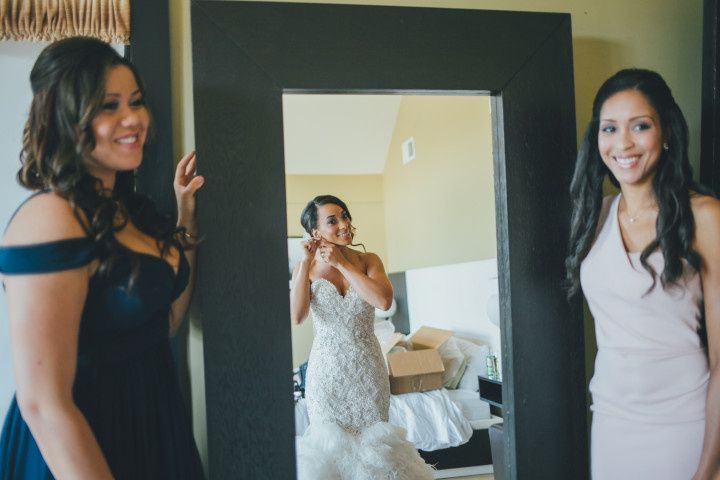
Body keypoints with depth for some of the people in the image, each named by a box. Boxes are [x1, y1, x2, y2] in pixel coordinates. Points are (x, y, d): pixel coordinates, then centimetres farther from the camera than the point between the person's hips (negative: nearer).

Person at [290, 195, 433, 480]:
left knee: (372, 440, 10)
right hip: (327, 369, 0)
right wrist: (306, 263, -18)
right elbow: (295, 317, -18)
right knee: (329, 444, 9)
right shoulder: (306, 268, -3)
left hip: (368, 367, 1)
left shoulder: (368, 261, -2)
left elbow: (384, 301, -20)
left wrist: (342, 264, -17)